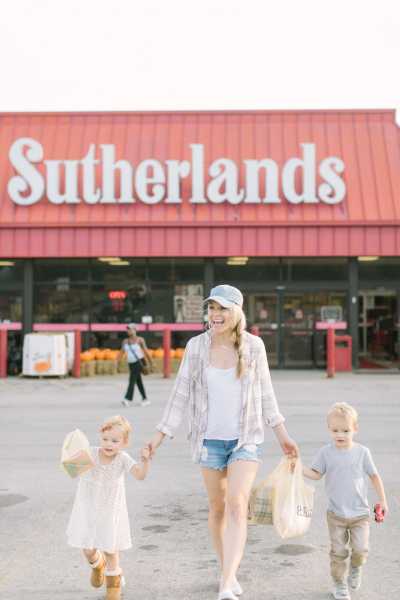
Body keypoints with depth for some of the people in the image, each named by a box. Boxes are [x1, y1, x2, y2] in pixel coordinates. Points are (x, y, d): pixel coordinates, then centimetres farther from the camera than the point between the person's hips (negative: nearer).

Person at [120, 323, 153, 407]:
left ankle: (128, 399, -25)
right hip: (131, 363, 6)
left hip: (139, 362, -6)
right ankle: (145, 399, 18)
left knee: (132, 380, -17)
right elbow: (121, 352, 7)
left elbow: (146, 351, -2)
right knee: (139, 382, 10)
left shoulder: (140, 340, -5)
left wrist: (150, 363, -1)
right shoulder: (125, 341, 8)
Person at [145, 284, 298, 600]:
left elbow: (265, 392, 4)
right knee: (217, 507, 12)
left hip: (246, 438, -1)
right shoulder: (196, 346, -6)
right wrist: (160, 436, -2)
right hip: (210, 438, 1)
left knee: (237, 505, -16)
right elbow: (181, 393, -1)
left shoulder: (254, 345, -5)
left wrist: (282, 434, 5)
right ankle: (229, 572, 33)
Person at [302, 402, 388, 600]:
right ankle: (339, 584, 25)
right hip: (336, 513, 0)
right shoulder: (326, 452, -5)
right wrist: (300, 468, -18)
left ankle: (355, 569, 30)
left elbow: (374, 476, 4)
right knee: (338, 552, 5)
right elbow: (316, 474, -1)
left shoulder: (362, 452, -5)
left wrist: (382, 500, 6)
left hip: (360, 513, 0)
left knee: (360, 549, -3)